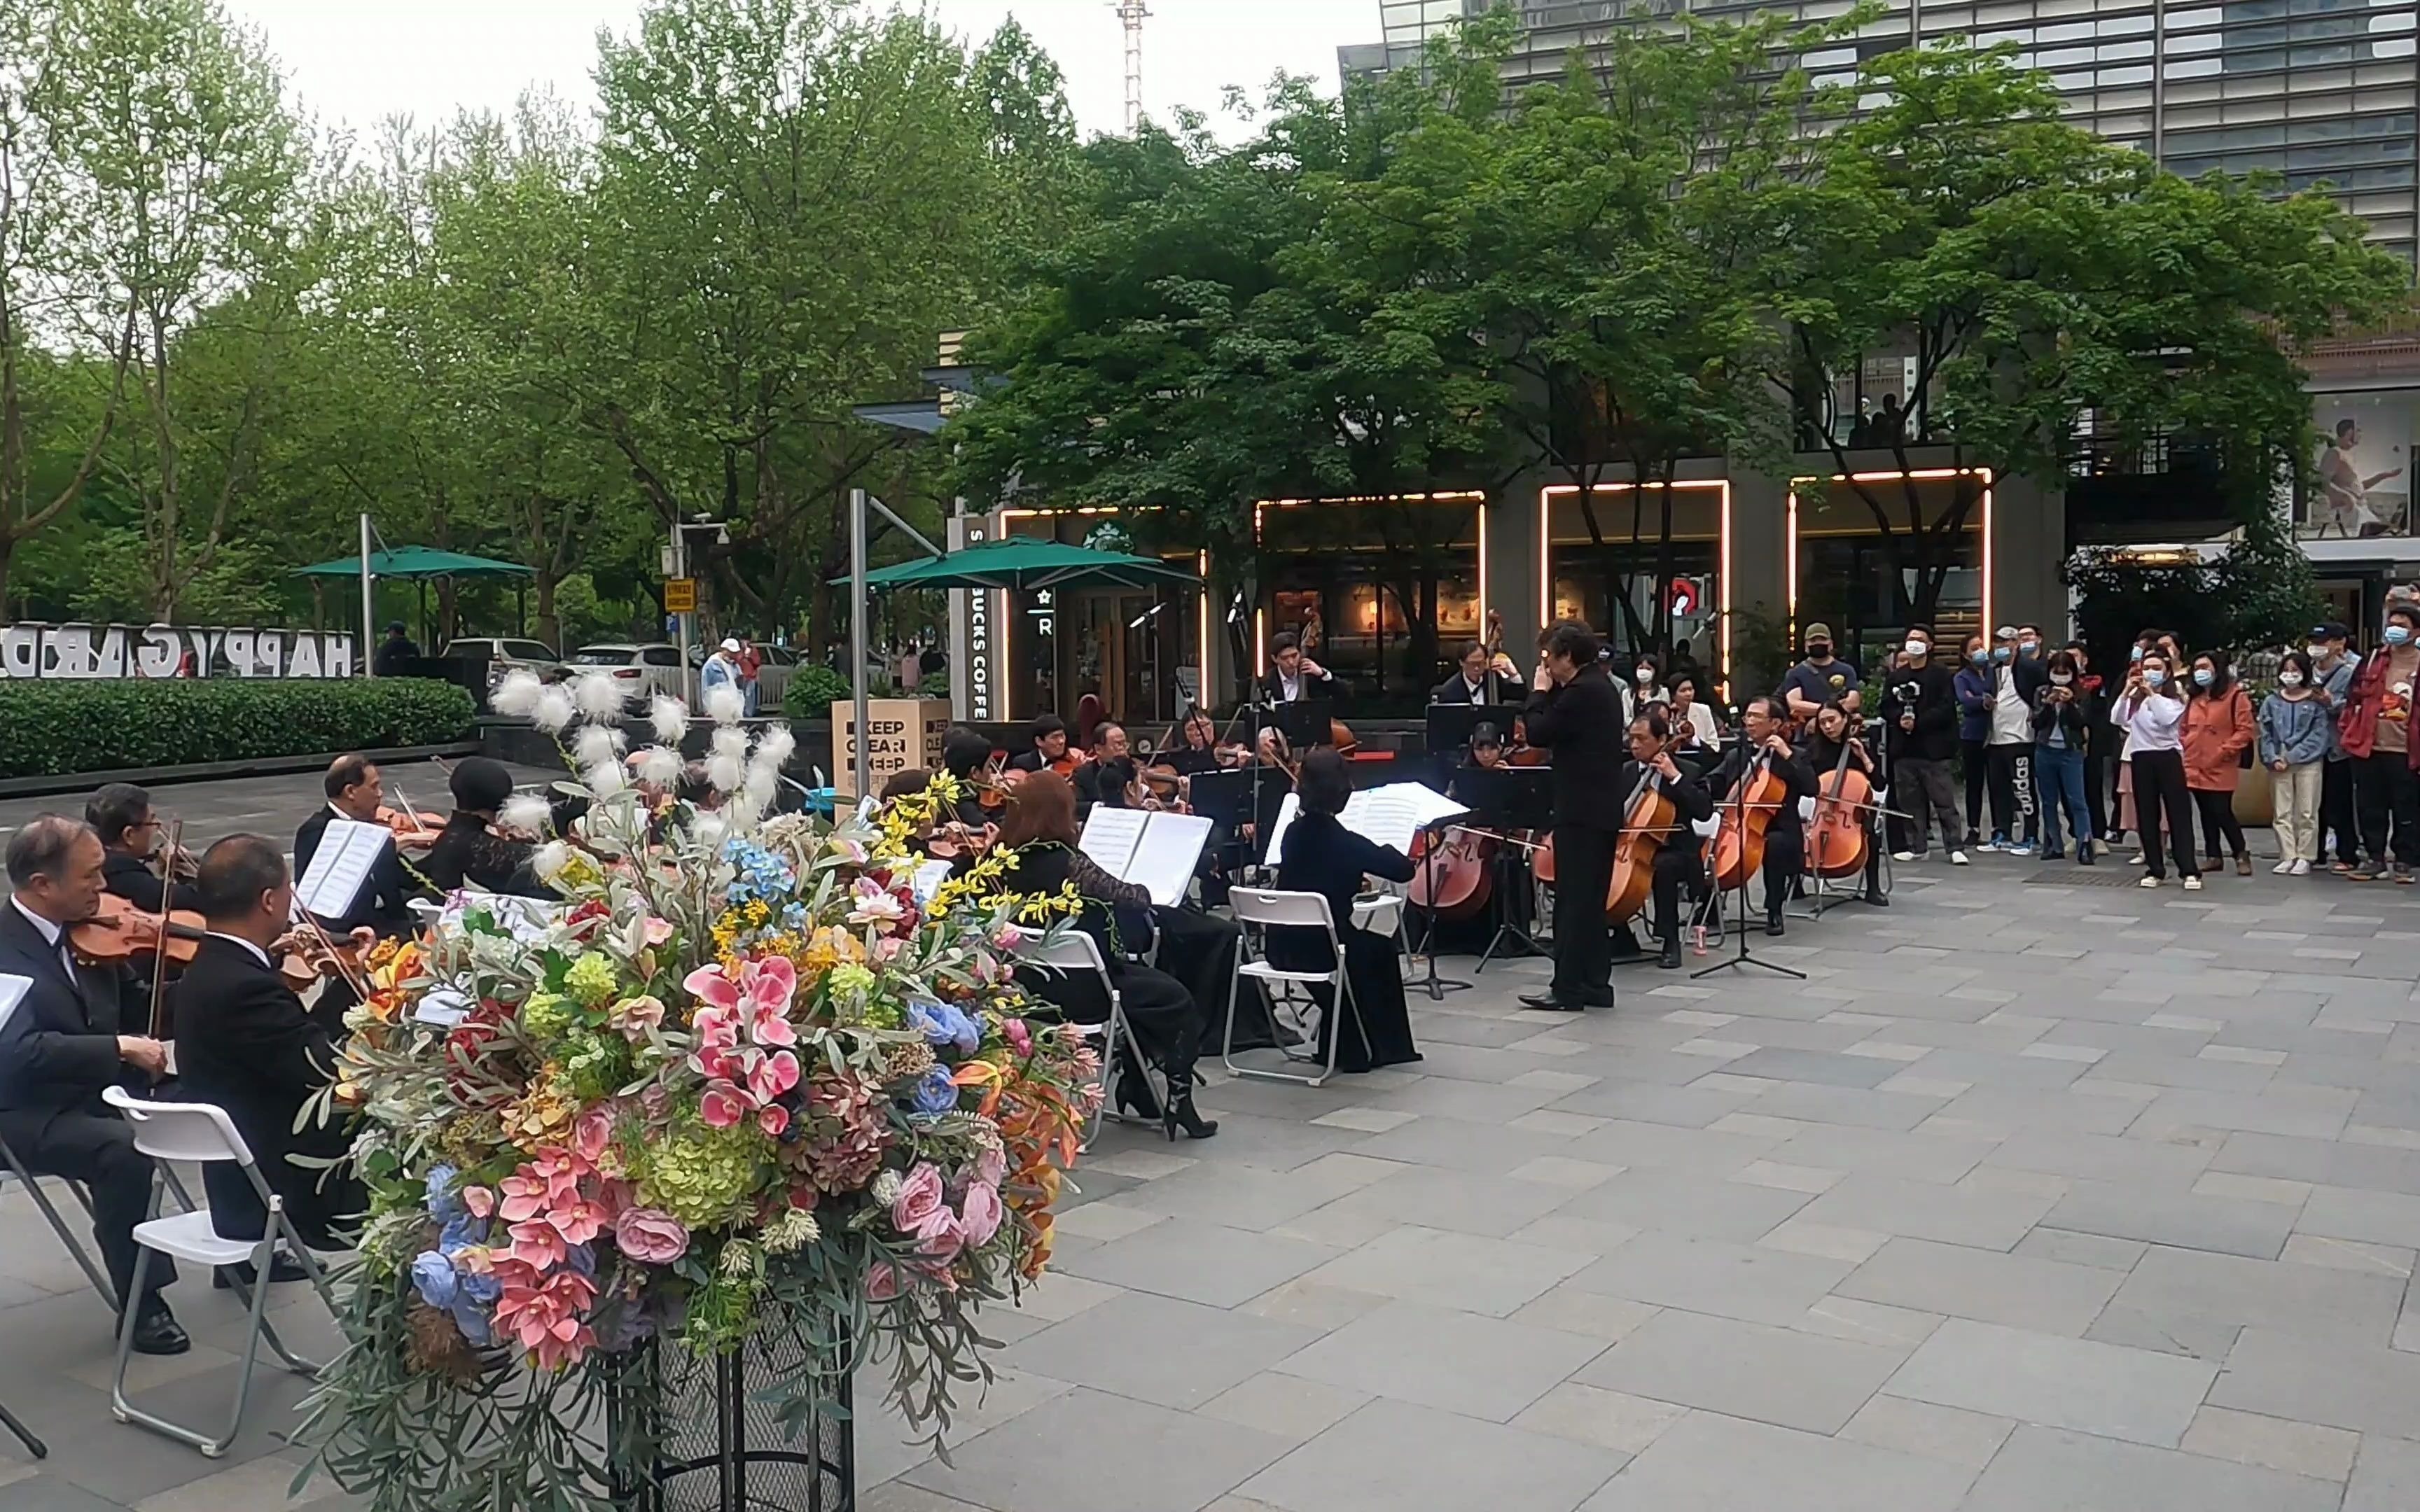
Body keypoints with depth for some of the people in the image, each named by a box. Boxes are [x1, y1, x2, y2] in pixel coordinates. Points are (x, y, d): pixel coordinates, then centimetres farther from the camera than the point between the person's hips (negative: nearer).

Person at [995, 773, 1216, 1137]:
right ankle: (1179, 1103, 13)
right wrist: (1144, 888, 5)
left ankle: (1135, 1087, 36)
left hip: (1031, 985, 8)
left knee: (1141, 979, 30)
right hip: (1081, 990, -8)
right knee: (1178, 1001, 11)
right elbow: (1135, 898, -16)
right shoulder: (1068, 864, -25)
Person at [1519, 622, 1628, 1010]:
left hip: (1581, 810, -10)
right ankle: (1595, 984, 17)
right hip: (1601, 808, 10)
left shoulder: (1582, 692, -17)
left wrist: (1539, 693, -3)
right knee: (1591, 900, 13)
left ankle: (1567, 989, -2)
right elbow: (1561, 730, 17)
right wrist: (1551, 692, 7)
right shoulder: (1600, 686, 14)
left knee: (1573, 900, -6)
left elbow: (1538, 733, -16)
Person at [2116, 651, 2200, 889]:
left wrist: (2152, 694, -12)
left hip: (2168, 757, -3)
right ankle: (2155, 870, 12)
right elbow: (2118, 719, -3)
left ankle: (2190, 871, -7)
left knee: (2179, 814, -6)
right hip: (2141, 758, 3)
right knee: (2147, 816, 5)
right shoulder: (2135, 698, 12)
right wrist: (2126, 692, -10)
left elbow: (2166, 718, -16)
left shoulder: (2175, 699, 3)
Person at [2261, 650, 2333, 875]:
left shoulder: (2316, 702, 0)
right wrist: (2273, 758, -9)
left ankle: (2304, 858, 4)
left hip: (2308, 762, -3)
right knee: (2282, 813, 4)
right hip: (2278, 764, 3)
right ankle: (2288, 857, 9)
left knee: (2307, 812, -1)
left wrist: (2293, 756, -12)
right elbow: (2266, 734, 7)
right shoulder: (2271, 702, 10)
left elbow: (2319, 735, -6)